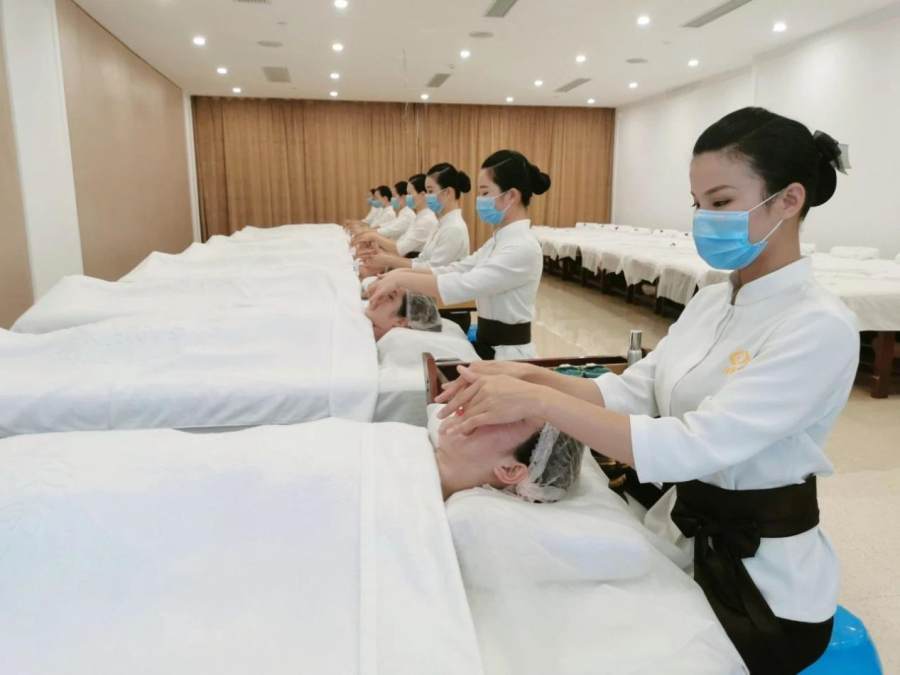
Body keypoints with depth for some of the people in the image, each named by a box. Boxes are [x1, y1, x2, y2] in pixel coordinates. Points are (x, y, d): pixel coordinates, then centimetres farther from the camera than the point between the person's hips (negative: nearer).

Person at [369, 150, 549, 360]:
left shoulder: (523, 247, -22)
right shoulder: (499, 240, 9)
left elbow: (463, 285, -30)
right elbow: (458, 269, 5)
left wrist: (401, 279, -26)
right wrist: (405, 272, -7)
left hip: (508, 352, -8)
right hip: (488, 343, 8)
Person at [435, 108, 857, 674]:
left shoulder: (820, 328, -23)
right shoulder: (715, 299, 3)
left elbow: (693, 446, -32)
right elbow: (636, 393, -3)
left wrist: (538, 401, -34)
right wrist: (532, 377, -17)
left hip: (758, 574, -6)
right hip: (679, 530, 6)